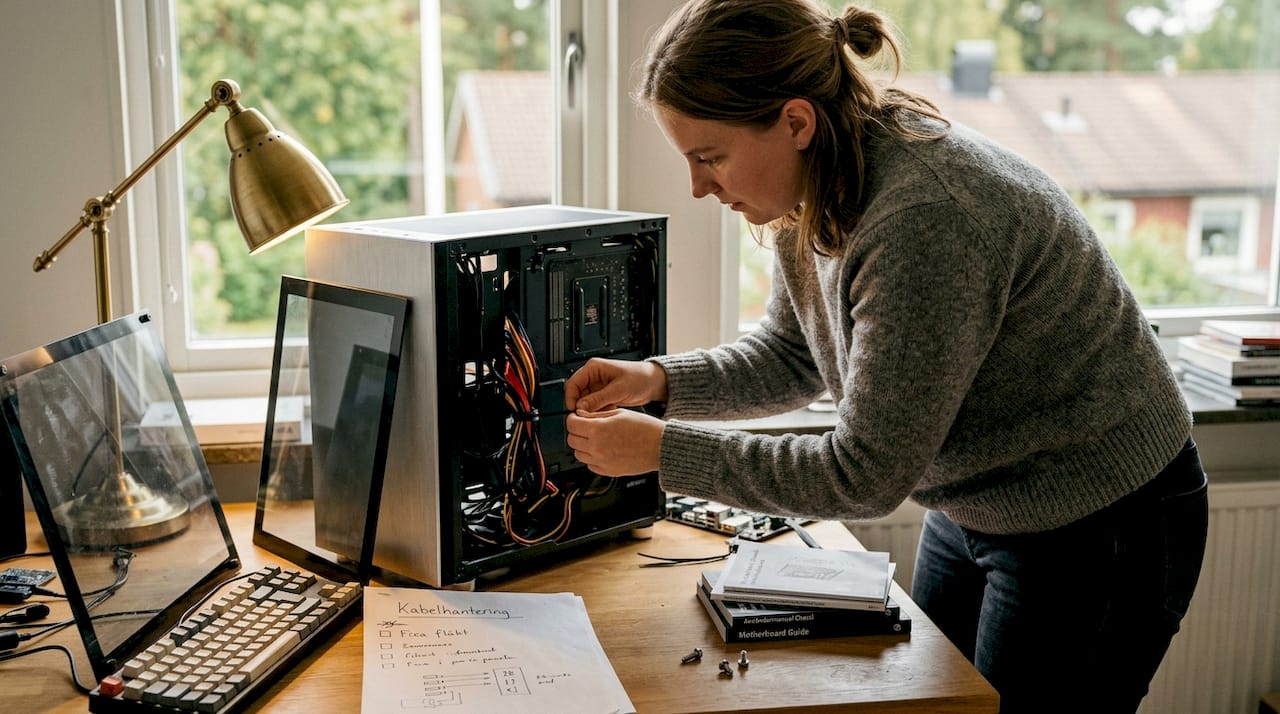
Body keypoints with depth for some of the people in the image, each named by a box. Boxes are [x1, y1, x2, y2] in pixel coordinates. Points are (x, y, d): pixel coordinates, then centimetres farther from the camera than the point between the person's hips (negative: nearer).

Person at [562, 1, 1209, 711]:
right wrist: (659, 379, -8)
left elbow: (866, 475, -29)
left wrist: (664, 451, -26)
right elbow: (793, 355, 7)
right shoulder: (814, 189, -7)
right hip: (973, 509, 9)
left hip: (1097, 528, -8)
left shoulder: (926, 220, -35)